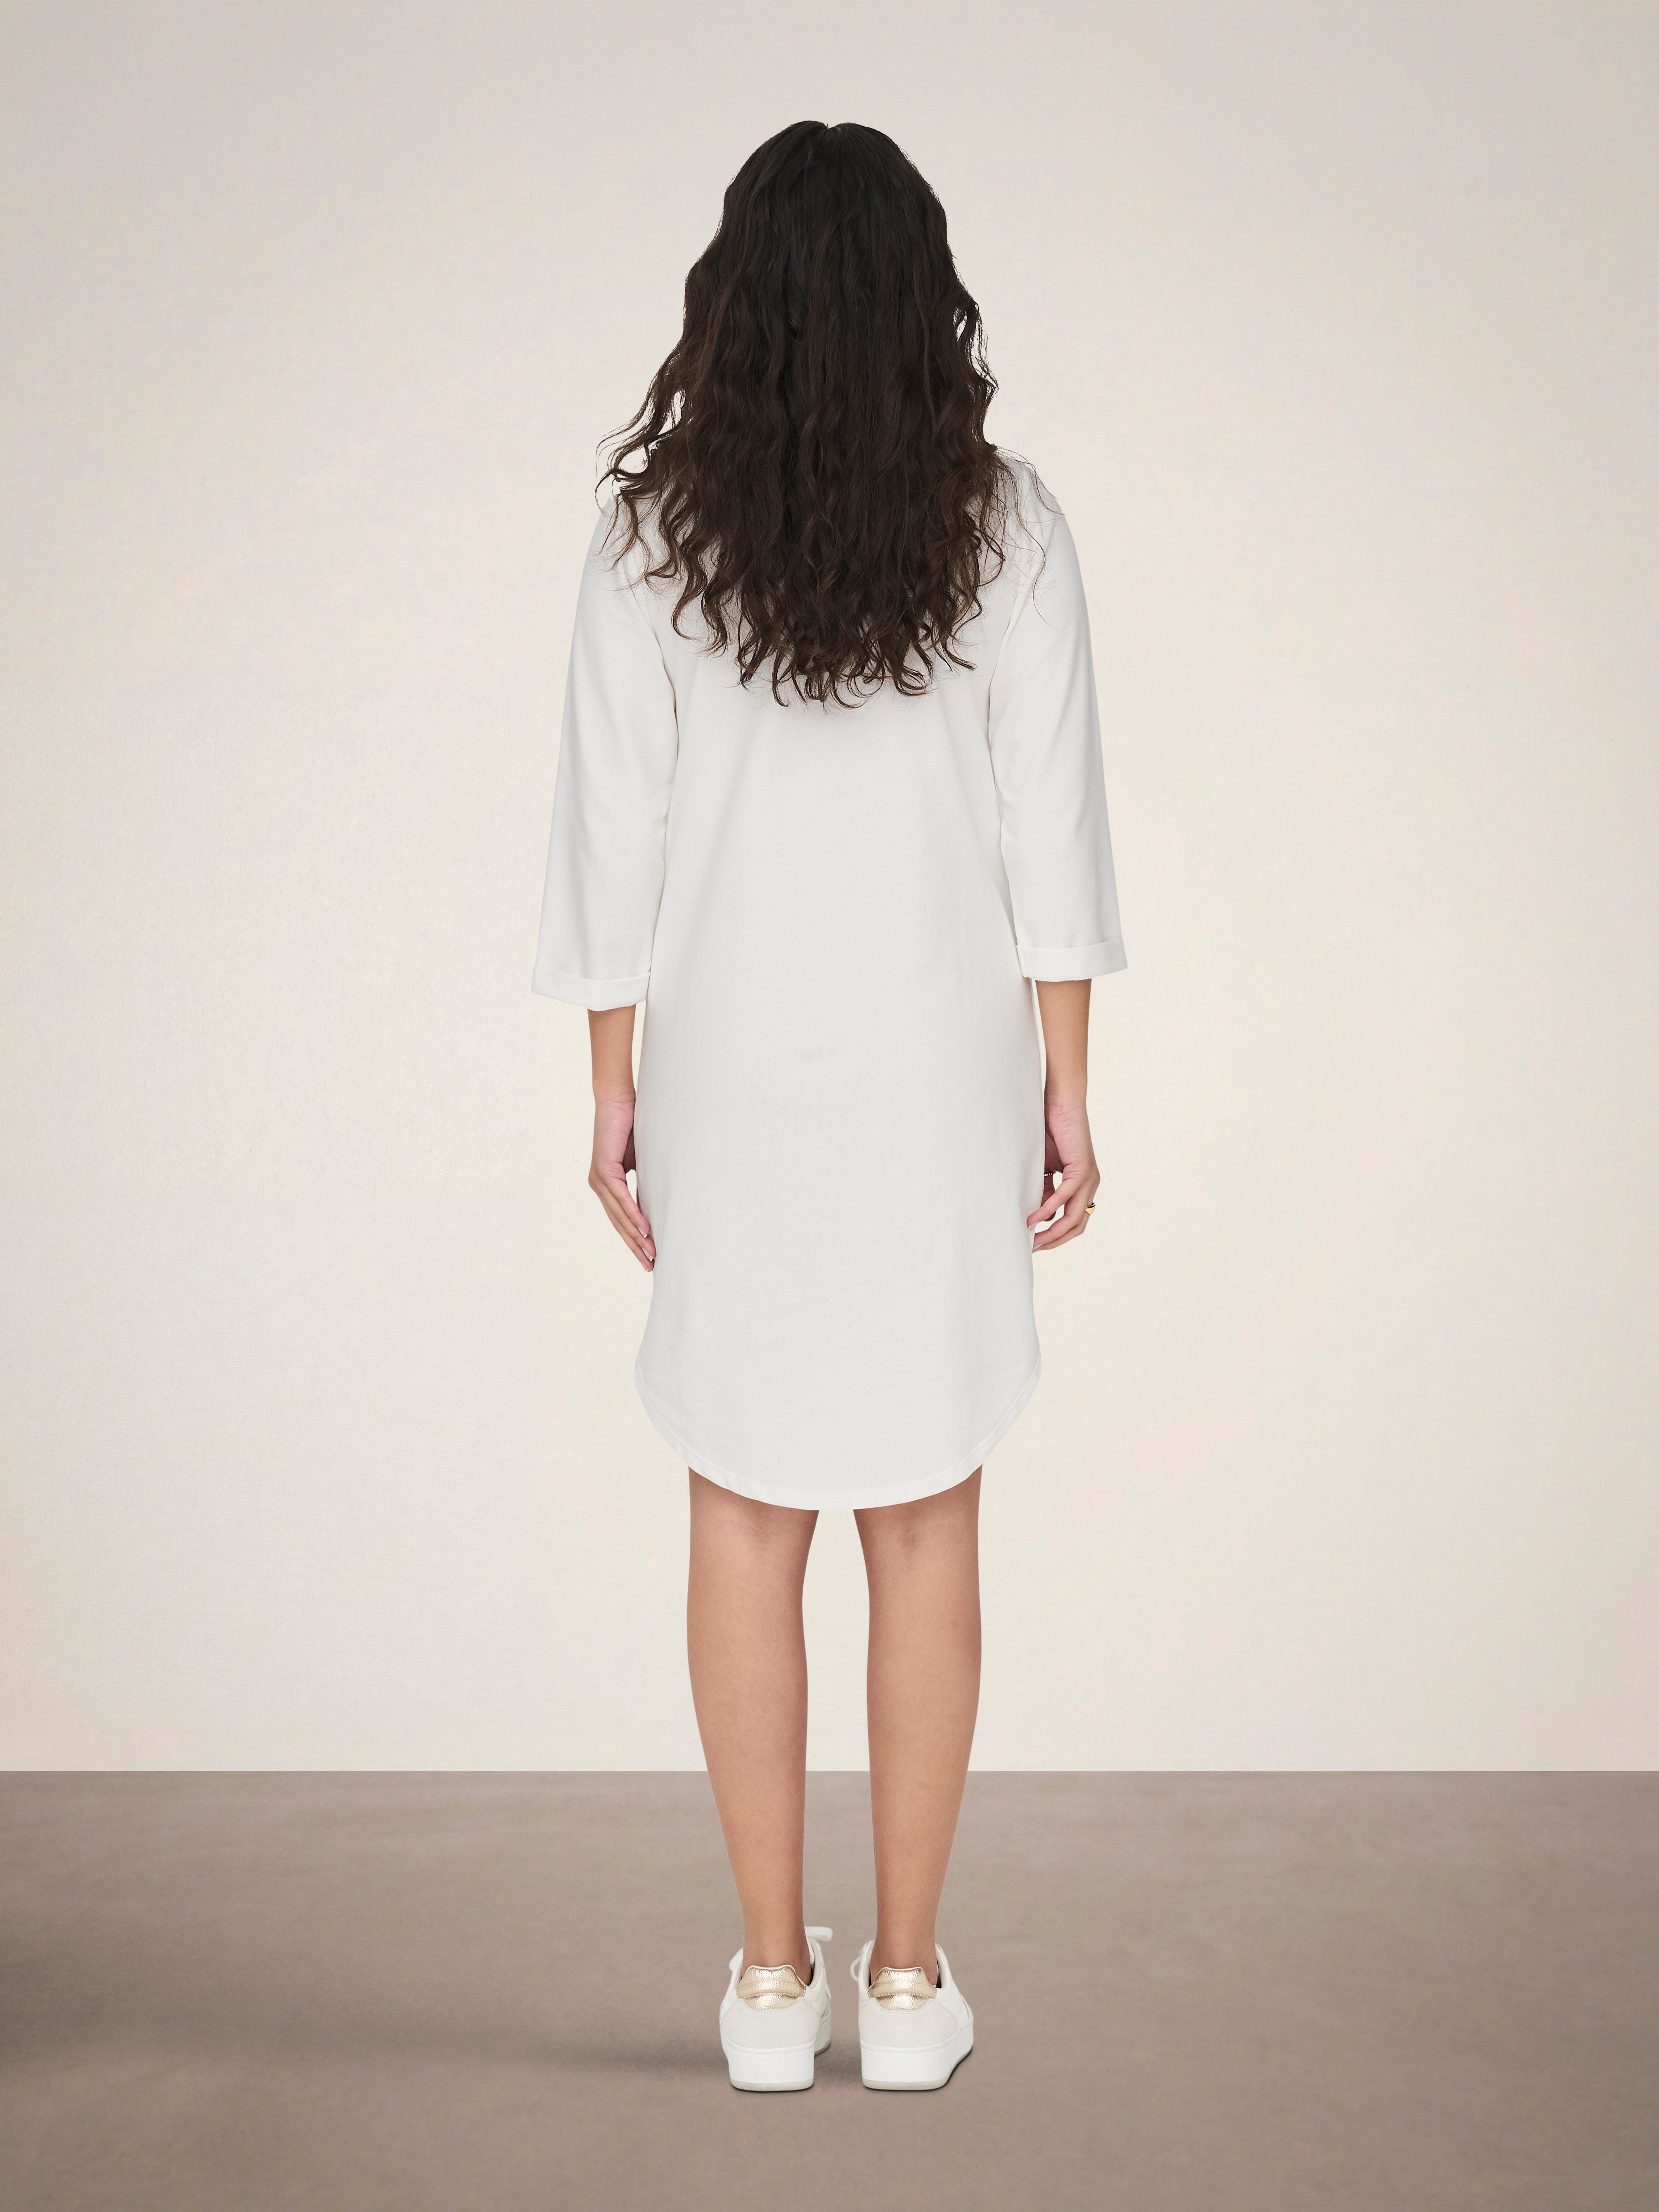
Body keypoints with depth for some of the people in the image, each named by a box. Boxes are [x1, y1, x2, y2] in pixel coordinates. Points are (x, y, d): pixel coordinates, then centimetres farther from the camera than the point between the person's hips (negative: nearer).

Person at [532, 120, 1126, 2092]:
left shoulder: (652, 535, -4)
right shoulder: (1004, 528, -5)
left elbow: (613, 841, -3)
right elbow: (1053, 838, -4)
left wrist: (614, 1100, 6)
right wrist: (1064, 1097, 4)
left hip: (729, 1077, 0)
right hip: (940, 1078, 0)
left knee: (744, 1520, 10)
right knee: (926, 1520, 9)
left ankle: (774, 1977, 19)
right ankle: (908, 1976, 18)